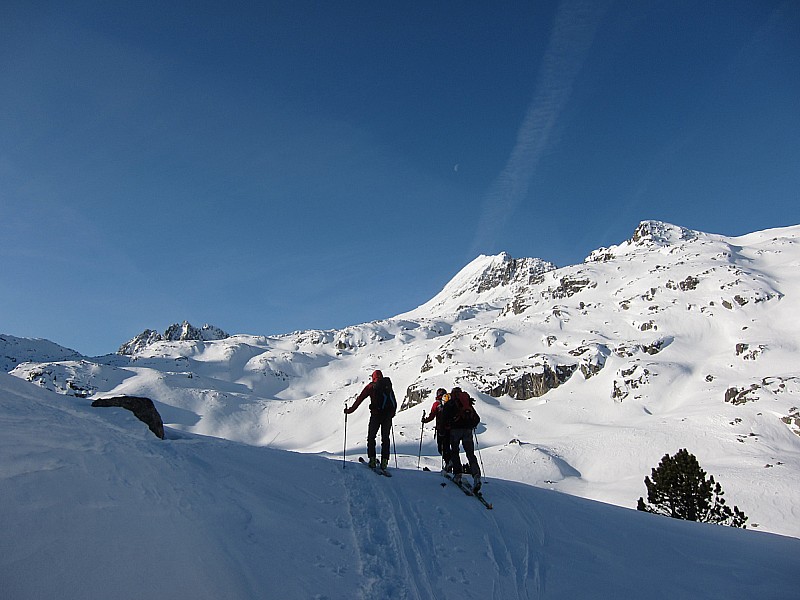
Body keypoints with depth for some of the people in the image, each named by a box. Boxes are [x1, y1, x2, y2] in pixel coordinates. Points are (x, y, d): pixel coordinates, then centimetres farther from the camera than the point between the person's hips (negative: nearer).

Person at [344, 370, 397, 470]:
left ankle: (372, 460, 2)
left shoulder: (371, 386, 6)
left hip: (376, 414, -3)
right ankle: (384, 462, 6)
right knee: (385, 438, 12)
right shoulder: (388, 385, 14)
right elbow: (394, 401, 18)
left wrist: (349, 410, 10)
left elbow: (360, 399, 4)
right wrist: (392, 413, 31)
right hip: (388, 414, 3)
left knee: (371, 437, 10)